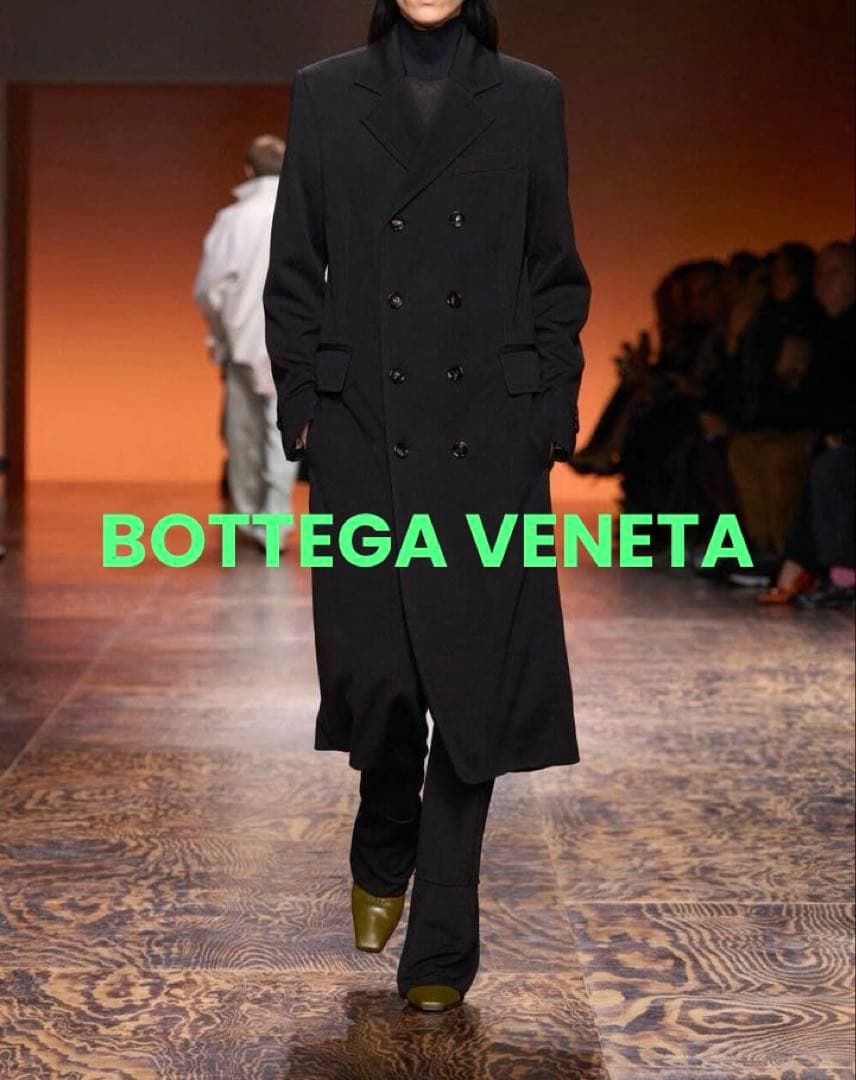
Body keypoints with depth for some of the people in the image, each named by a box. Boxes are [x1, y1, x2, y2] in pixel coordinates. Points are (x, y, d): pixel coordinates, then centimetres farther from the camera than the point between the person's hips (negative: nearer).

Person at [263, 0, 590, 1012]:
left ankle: (441, 949, 10)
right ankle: (382, 856, 31)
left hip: (489, 434, 0)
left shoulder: (528, 98, 7)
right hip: (363, 431, 0)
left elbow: (557, 275, 7)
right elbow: (293, 273, 8)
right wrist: (300, 408, 1)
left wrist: (552, 415, 1)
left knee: (473, 680, -1)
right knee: (374, 671, -2)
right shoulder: (325, 93, 7)